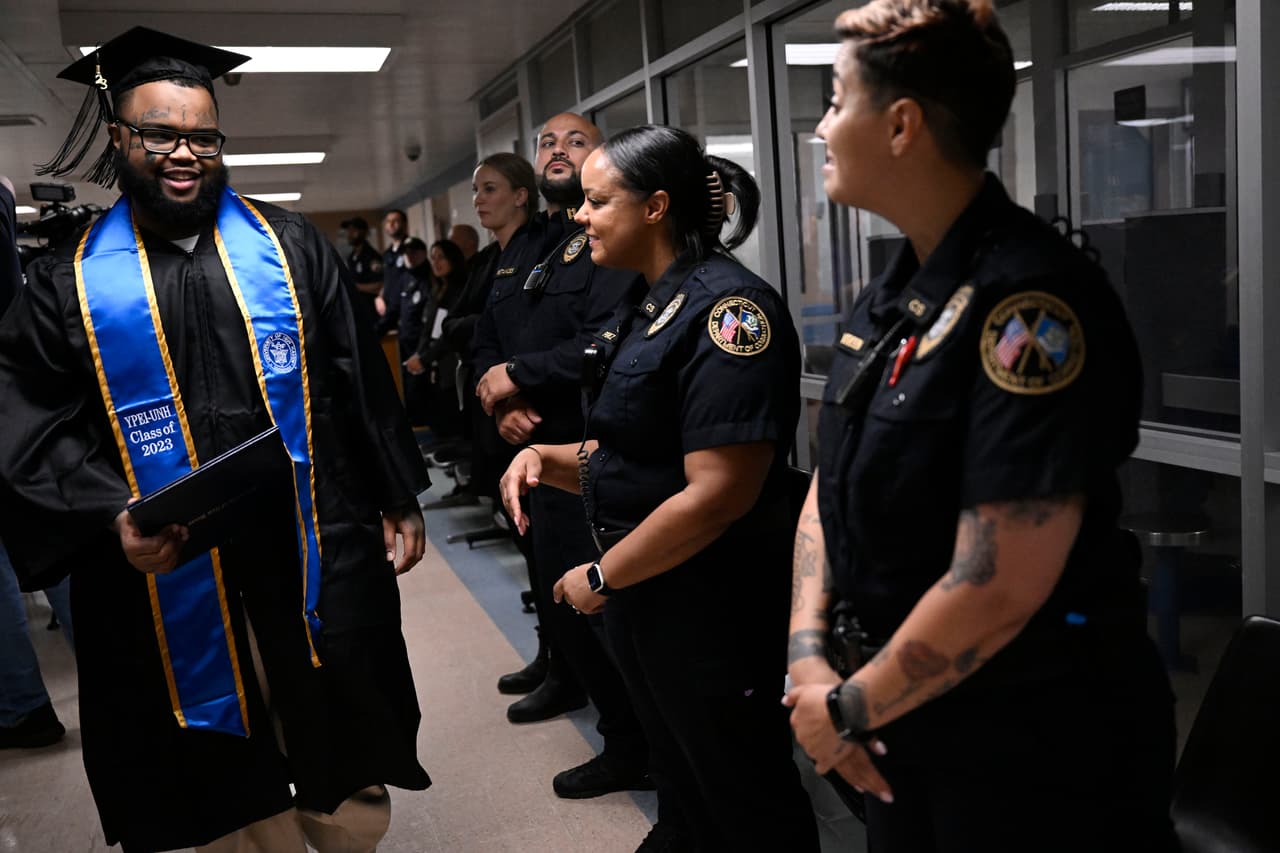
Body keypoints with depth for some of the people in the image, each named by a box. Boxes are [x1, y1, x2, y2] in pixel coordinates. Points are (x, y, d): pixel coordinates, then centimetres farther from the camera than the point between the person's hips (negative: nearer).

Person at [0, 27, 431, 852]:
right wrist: (111, 517, -17)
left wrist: (400, 499, 5)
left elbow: (361, 379, 6)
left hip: (319, 557, 1)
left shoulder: (289, 245, 5)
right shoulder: (68, 283, 2)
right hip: (171, 582, 0)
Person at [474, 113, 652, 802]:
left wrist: (517, 375, -16)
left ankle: (632, 748, 13)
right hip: (535, 445, 8)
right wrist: (500, 400, -5)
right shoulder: (522, 247, 15)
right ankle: (567, 677, 51)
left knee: (585, 596, -4)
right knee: (551, 586, 24)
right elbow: (486, 338, 16)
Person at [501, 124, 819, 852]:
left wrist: (602, 577, -16)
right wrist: (546, 458, -2)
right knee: (684, 787, 25)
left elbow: (716, 495, -27)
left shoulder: (727, 308, -20)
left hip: (713, 608, -9)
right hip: (643, 596, 9)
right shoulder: (648, 309, 9)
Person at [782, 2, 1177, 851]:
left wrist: (851, 706, -15)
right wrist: (809, 652, -4)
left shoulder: (1031, 300, -23)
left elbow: (996, 588, -27)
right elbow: (832, 486, 7)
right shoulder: (889, 300, 3)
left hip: (1032, 749, -7)